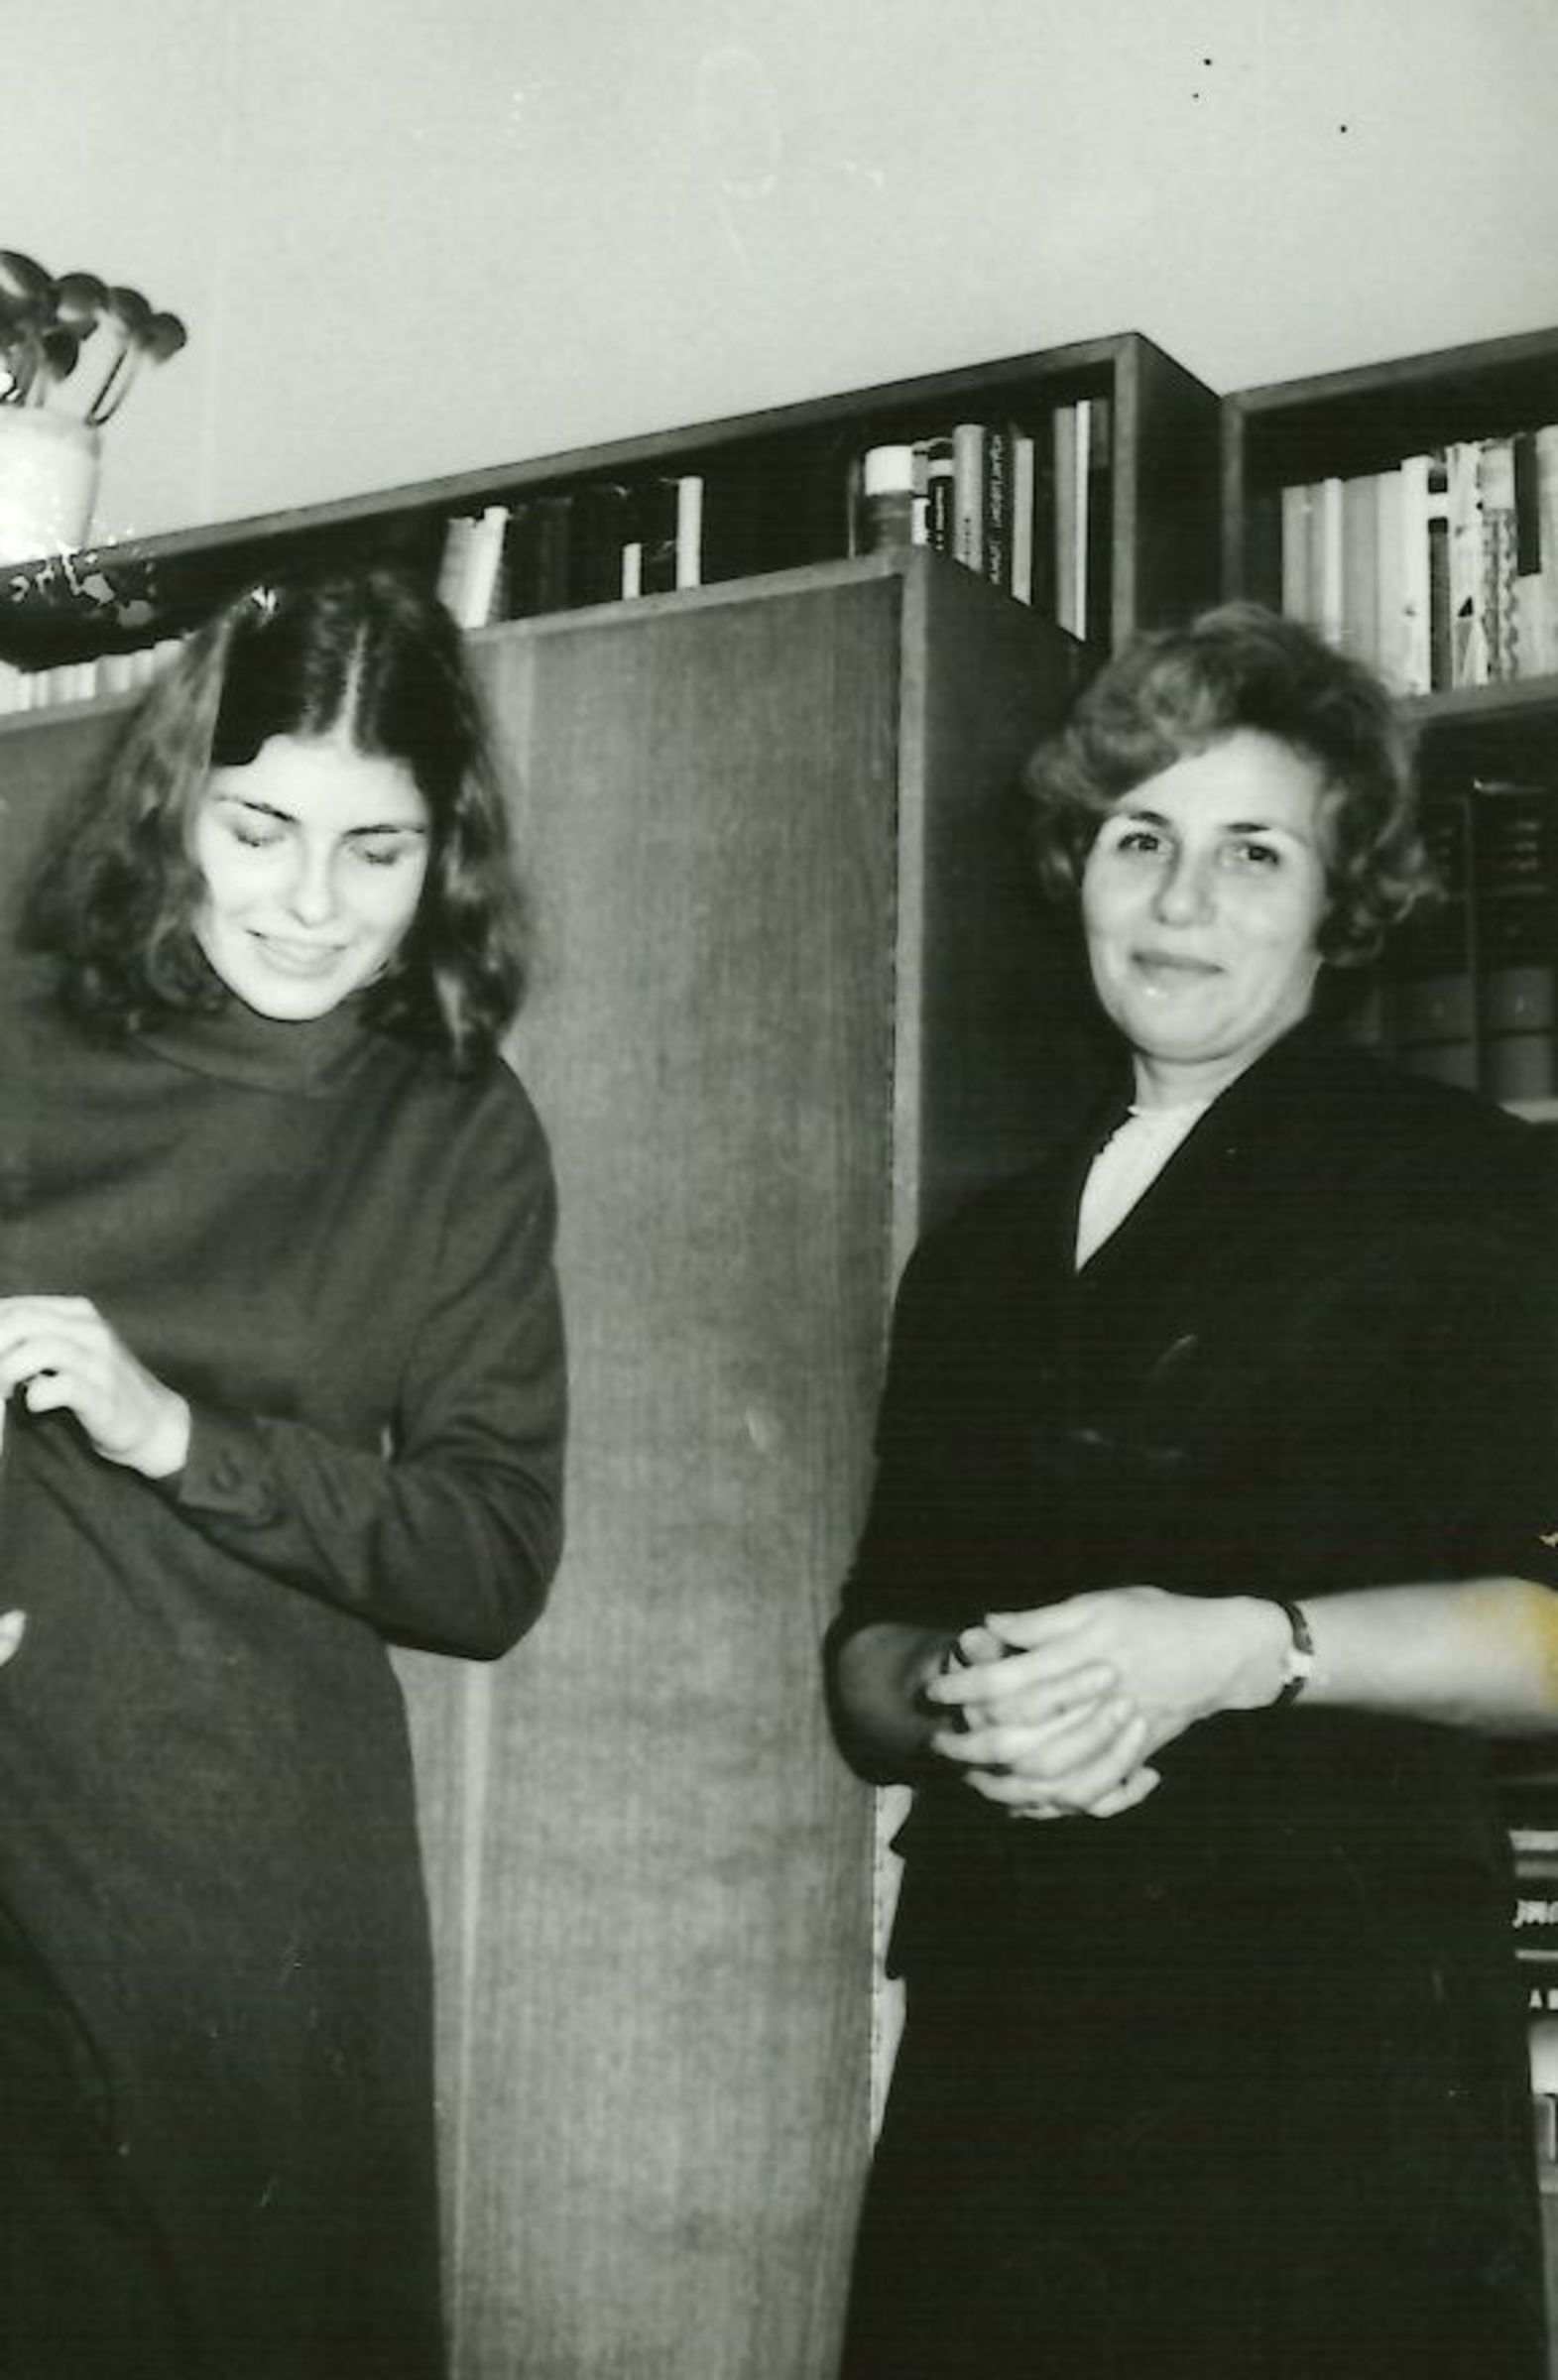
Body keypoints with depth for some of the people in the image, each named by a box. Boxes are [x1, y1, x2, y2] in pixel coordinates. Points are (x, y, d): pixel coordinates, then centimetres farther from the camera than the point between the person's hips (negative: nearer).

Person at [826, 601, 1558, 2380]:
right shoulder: (982, 1254, 18)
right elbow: (862, 1660, 17)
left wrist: (1242, 1650, -18)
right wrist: (954, 1695, -5)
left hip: (1330, 2054, -4)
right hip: (1000, 2059, 5)